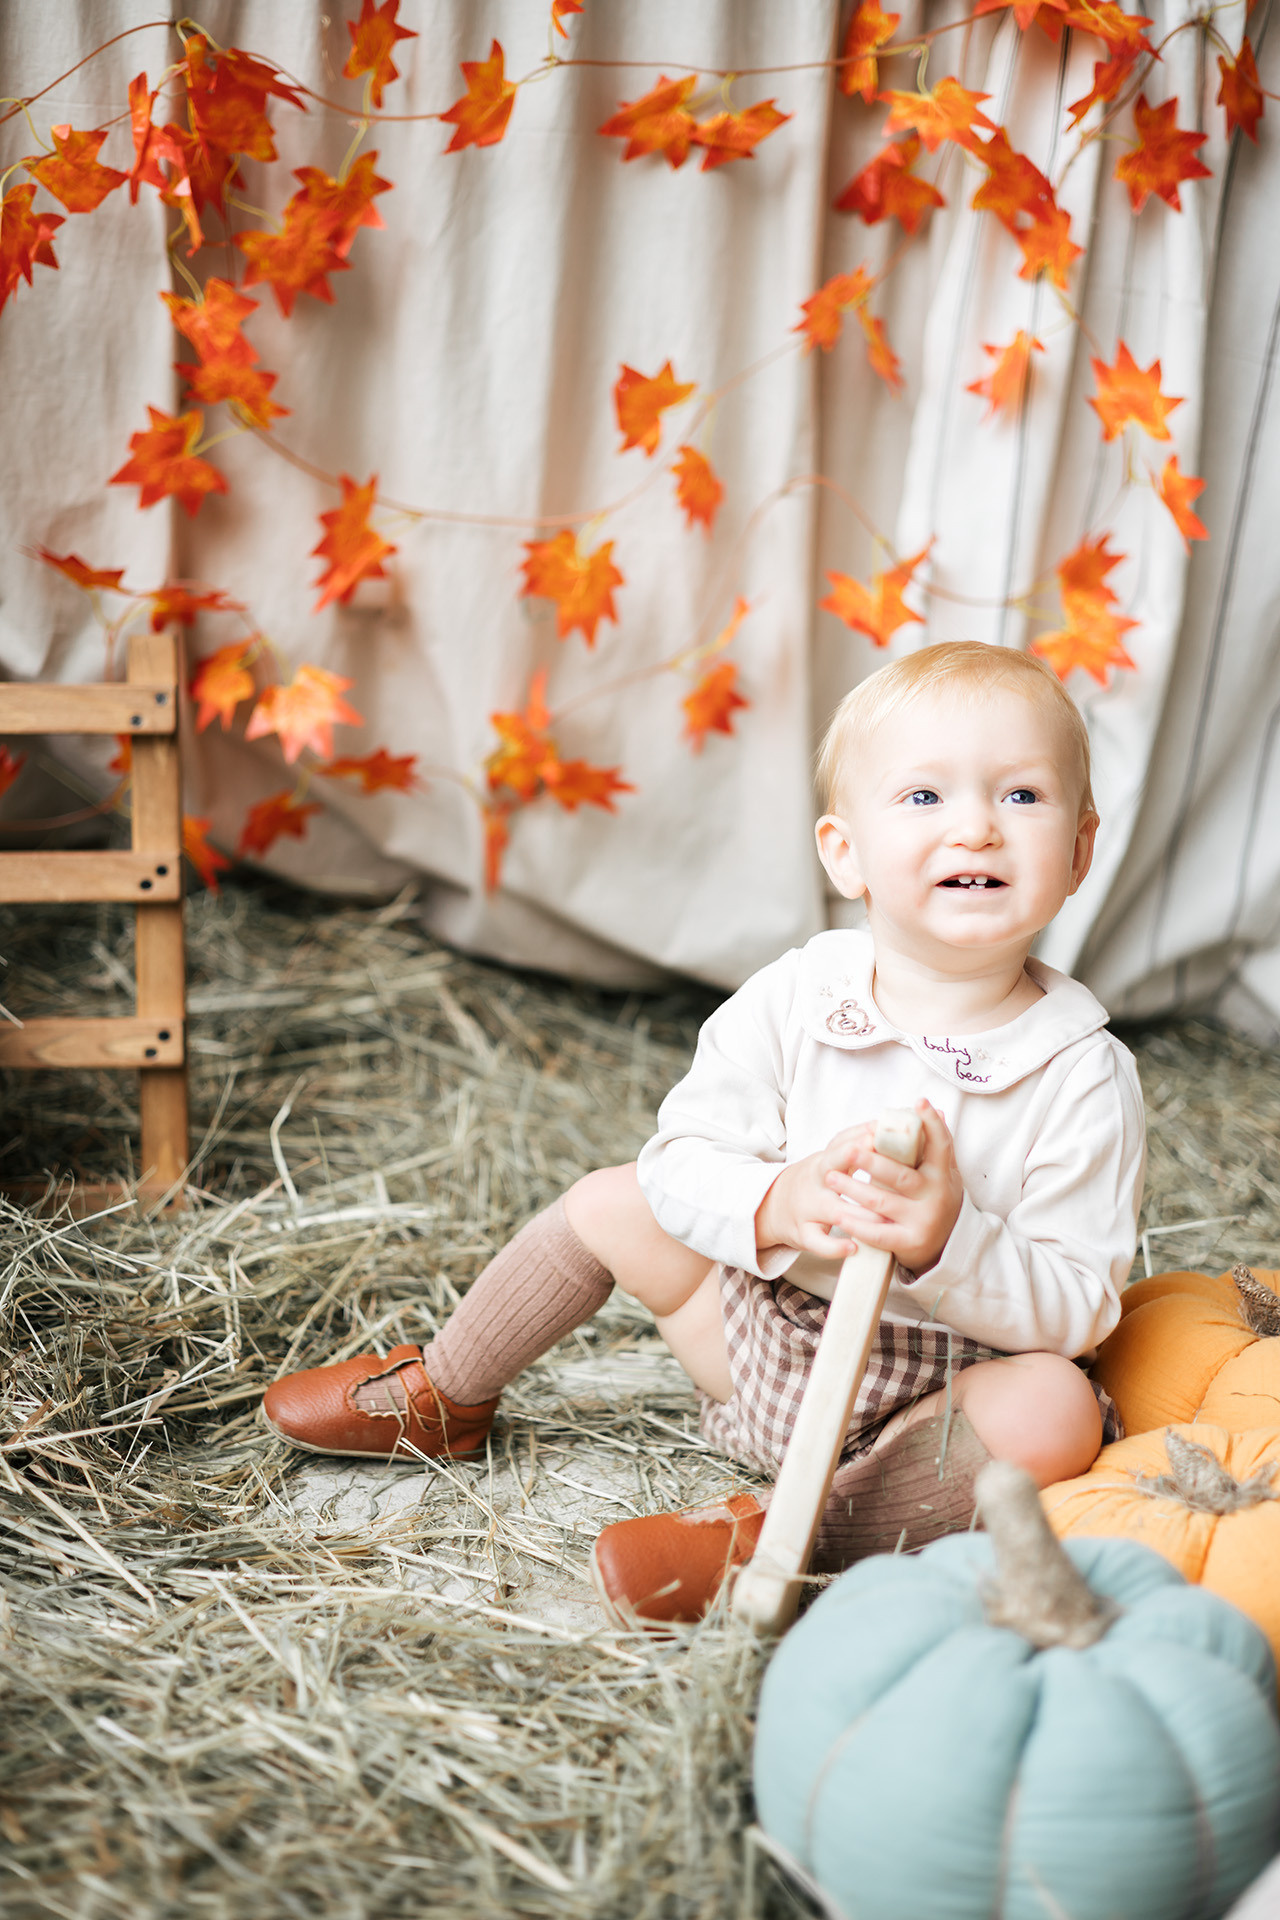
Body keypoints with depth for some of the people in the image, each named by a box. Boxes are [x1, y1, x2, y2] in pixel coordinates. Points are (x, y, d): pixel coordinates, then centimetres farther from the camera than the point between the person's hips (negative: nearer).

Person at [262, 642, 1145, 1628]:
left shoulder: (1086, 1076, -20)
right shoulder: (790, 1003, -12)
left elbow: (1078, 1306, -19)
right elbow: (681, 1158, -9)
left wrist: (948, 1240, -38)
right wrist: (778, 1204, -31)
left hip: (941, 1383, -3)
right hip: (769, 1317, 4)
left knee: (1058, 1414, -33)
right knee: (610, 1203, 6)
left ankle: (780, 1528, -26)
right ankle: (443, 1397, 29)